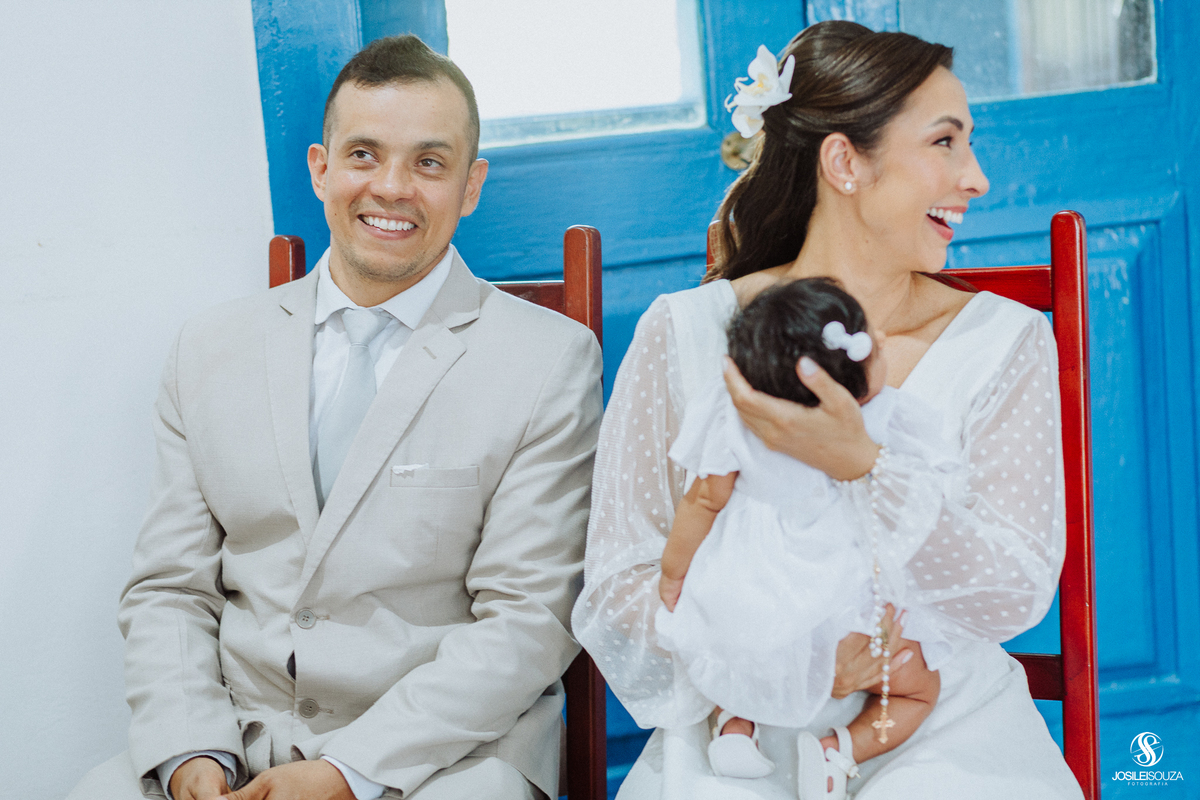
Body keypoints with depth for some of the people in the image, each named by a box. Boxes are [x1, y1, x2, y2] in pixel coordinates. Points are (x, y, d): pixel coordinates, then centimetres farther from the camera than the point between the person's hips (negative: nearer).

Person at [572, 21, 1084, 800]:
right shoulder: (685, 333, -1)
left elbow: (1016, 596, -8)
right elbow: (618, 587, -1)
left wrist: (864, 466, -23)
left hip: (942, 733, 1)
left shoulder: (1006, 341, 1)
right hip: (742, 733, 0)